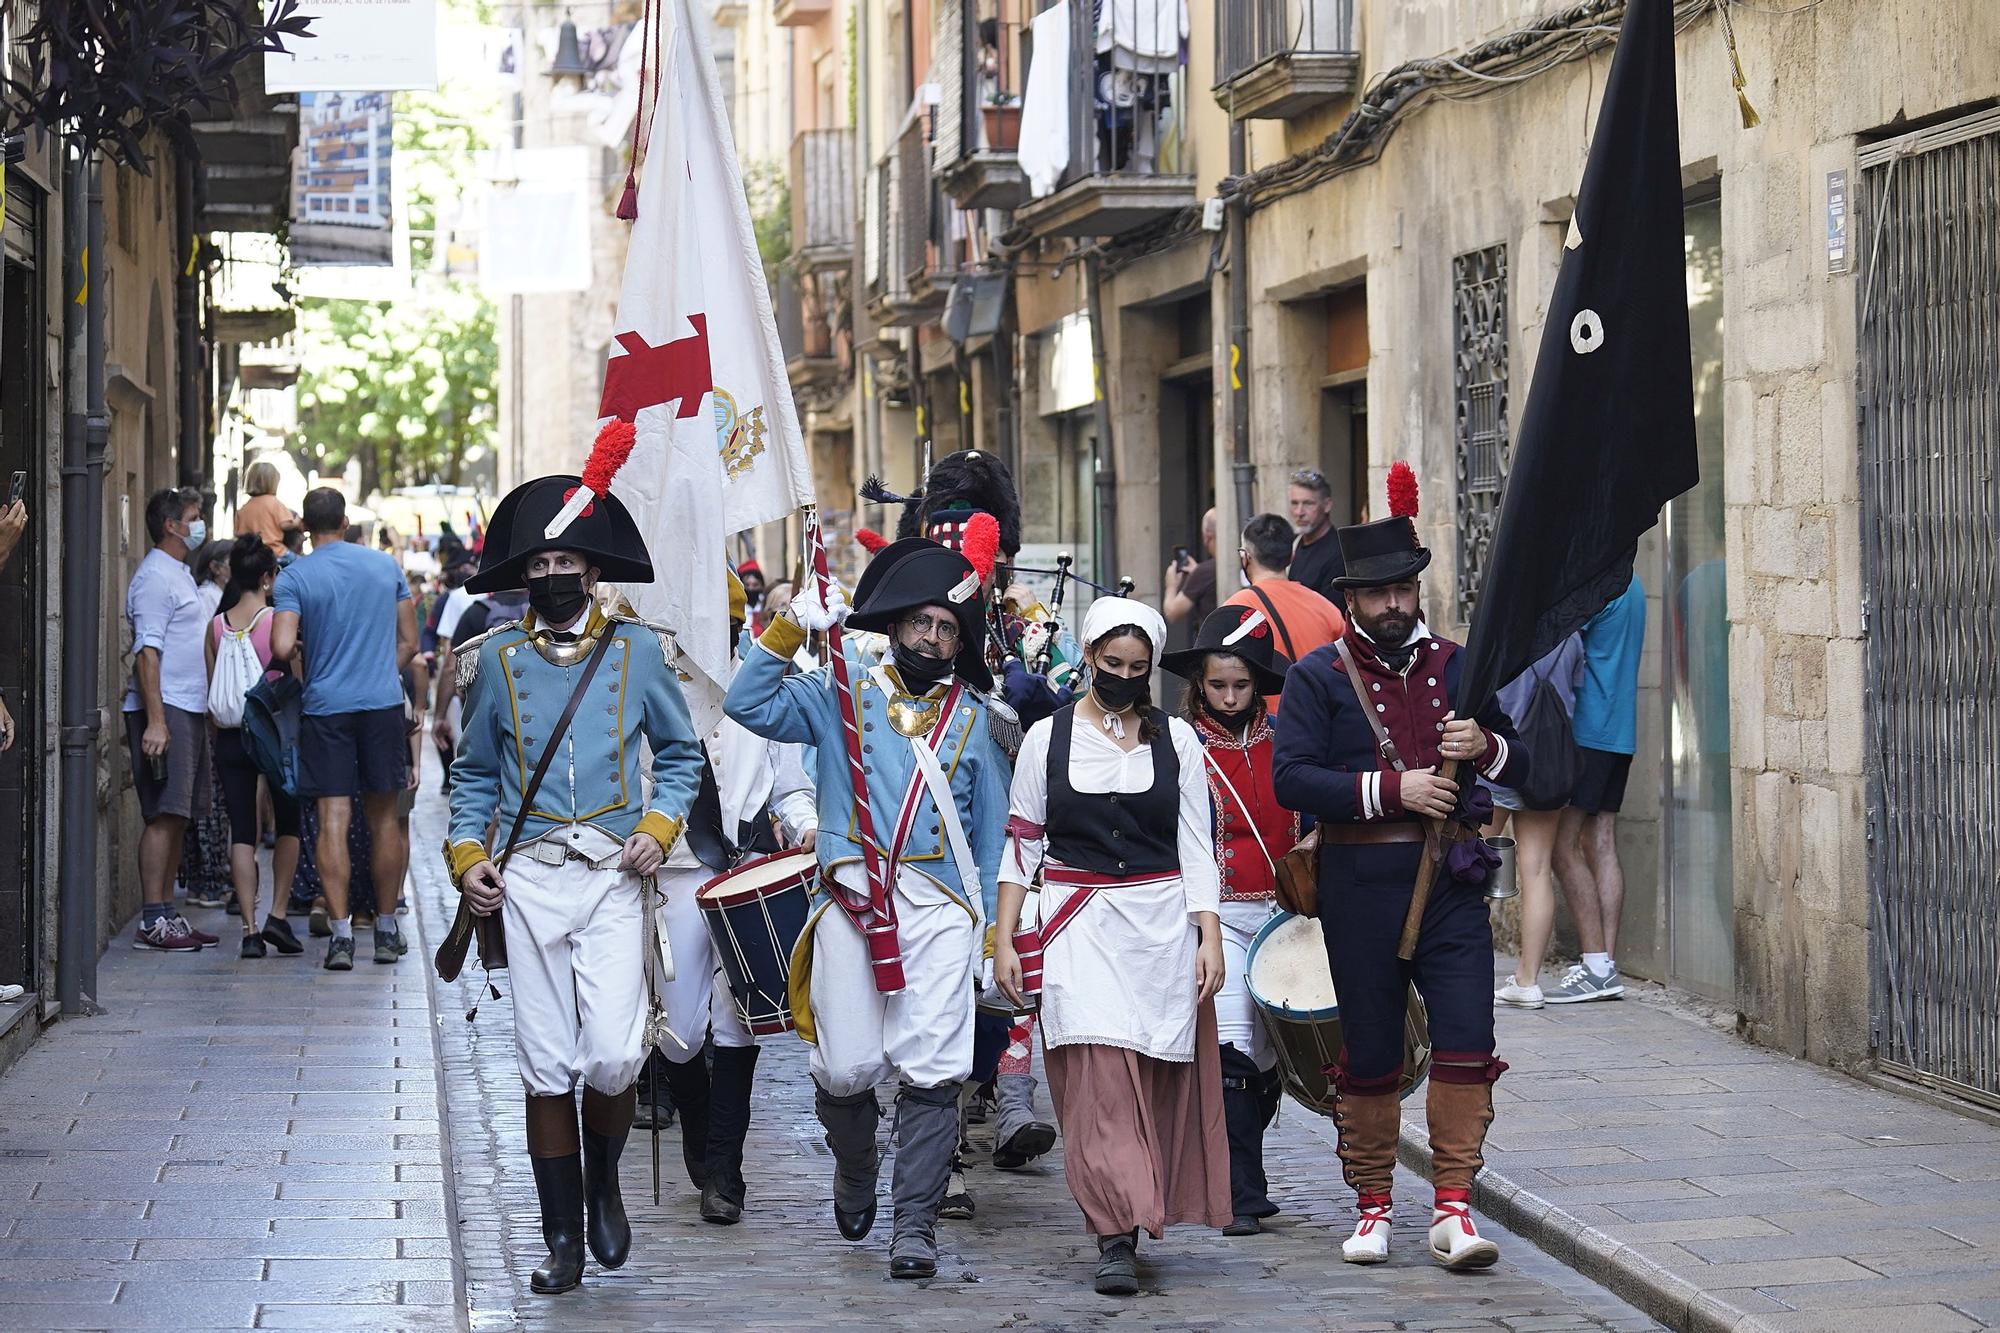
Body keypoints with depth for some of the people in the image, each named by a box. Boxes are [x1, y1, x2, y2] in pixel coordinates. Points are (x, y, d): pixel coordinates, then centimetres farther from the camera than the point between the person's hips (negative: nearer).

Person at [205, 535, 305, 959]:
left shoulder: (216, 626, 2)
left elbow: (212, 689, 7)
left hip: (230, 737, 3)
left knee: (242, 832, 4)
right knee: (288, 825, 15)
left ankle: (249, 929, -3)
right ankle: (277, 916, 7)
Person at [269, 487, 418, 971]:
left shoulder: (294, 577, -3)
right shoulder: (385, 566, 6)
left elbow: (282, 648, -14)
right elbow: (409, 643, 9)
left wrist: (298, 648, 7)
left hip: (326, 708, -2)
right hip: (383, 703, 2)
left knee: (333, 819, -3)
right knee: (383, 817, 11)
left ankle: (341, 933, -11)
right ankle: (386, 929, 18)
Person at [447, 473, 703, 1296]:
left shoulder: (637, 650, 5)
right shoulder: (497, 659, 8)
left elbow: (680, 754, 14)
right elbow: (475, 774, 16)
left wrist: (659, 827, -3)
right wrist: (467, 856, 2)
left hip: (612, 878, -1)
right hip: (528, 879, 1)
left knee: (613, 1058, -12)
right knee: (546, 1067, 1)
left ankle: (603, 1185, 19)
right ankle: (562, 1238, 12)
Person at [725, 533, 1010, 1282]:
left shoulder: (969, 717, 15)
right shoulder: (841, 695, 10)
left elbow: (990, 828, 16)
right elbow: (750, 705, -3)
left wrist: (988, 926, 11)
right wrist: (789, 629, -10)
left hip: (939, 908, 1)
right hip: (850, 902, 0)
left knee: (932, 1071, -10)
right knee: (847, 1069, 0)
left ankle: (915, 1224, -5)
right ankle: (855, 1170, 31)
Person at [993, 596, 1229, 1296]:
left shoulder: (1175, 739, 7)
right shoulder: (1047, 737, 5)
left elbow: (1196, 847, 6)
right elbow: (1021, 844, 6)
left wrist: (1209, 937, -2)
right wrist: (1004, 939, 1)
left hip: (1162, 924, 2)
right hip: (1078, 928, -2)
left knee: (1155, 1076, 2)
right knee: (1098, 1073, -14)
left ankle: (1127, 1215, 18)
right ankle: (1117, 1235, -16)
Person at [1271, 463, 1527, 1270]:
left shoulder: (1454, 666, 10)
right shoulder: (1318, 678, 0)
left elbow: (1518, 765, 15)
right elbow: (1291, 779, -11)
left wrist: (1485, 745, -8)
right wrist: (1390, 789, -18)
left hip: (1450, 879, 2)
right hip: (1362, 886, -2)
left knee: (1466, 1042, -8)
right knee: (1370, 1054, 6)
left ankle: (1453, 1209, -3)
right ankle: (1372, 1209, 19)